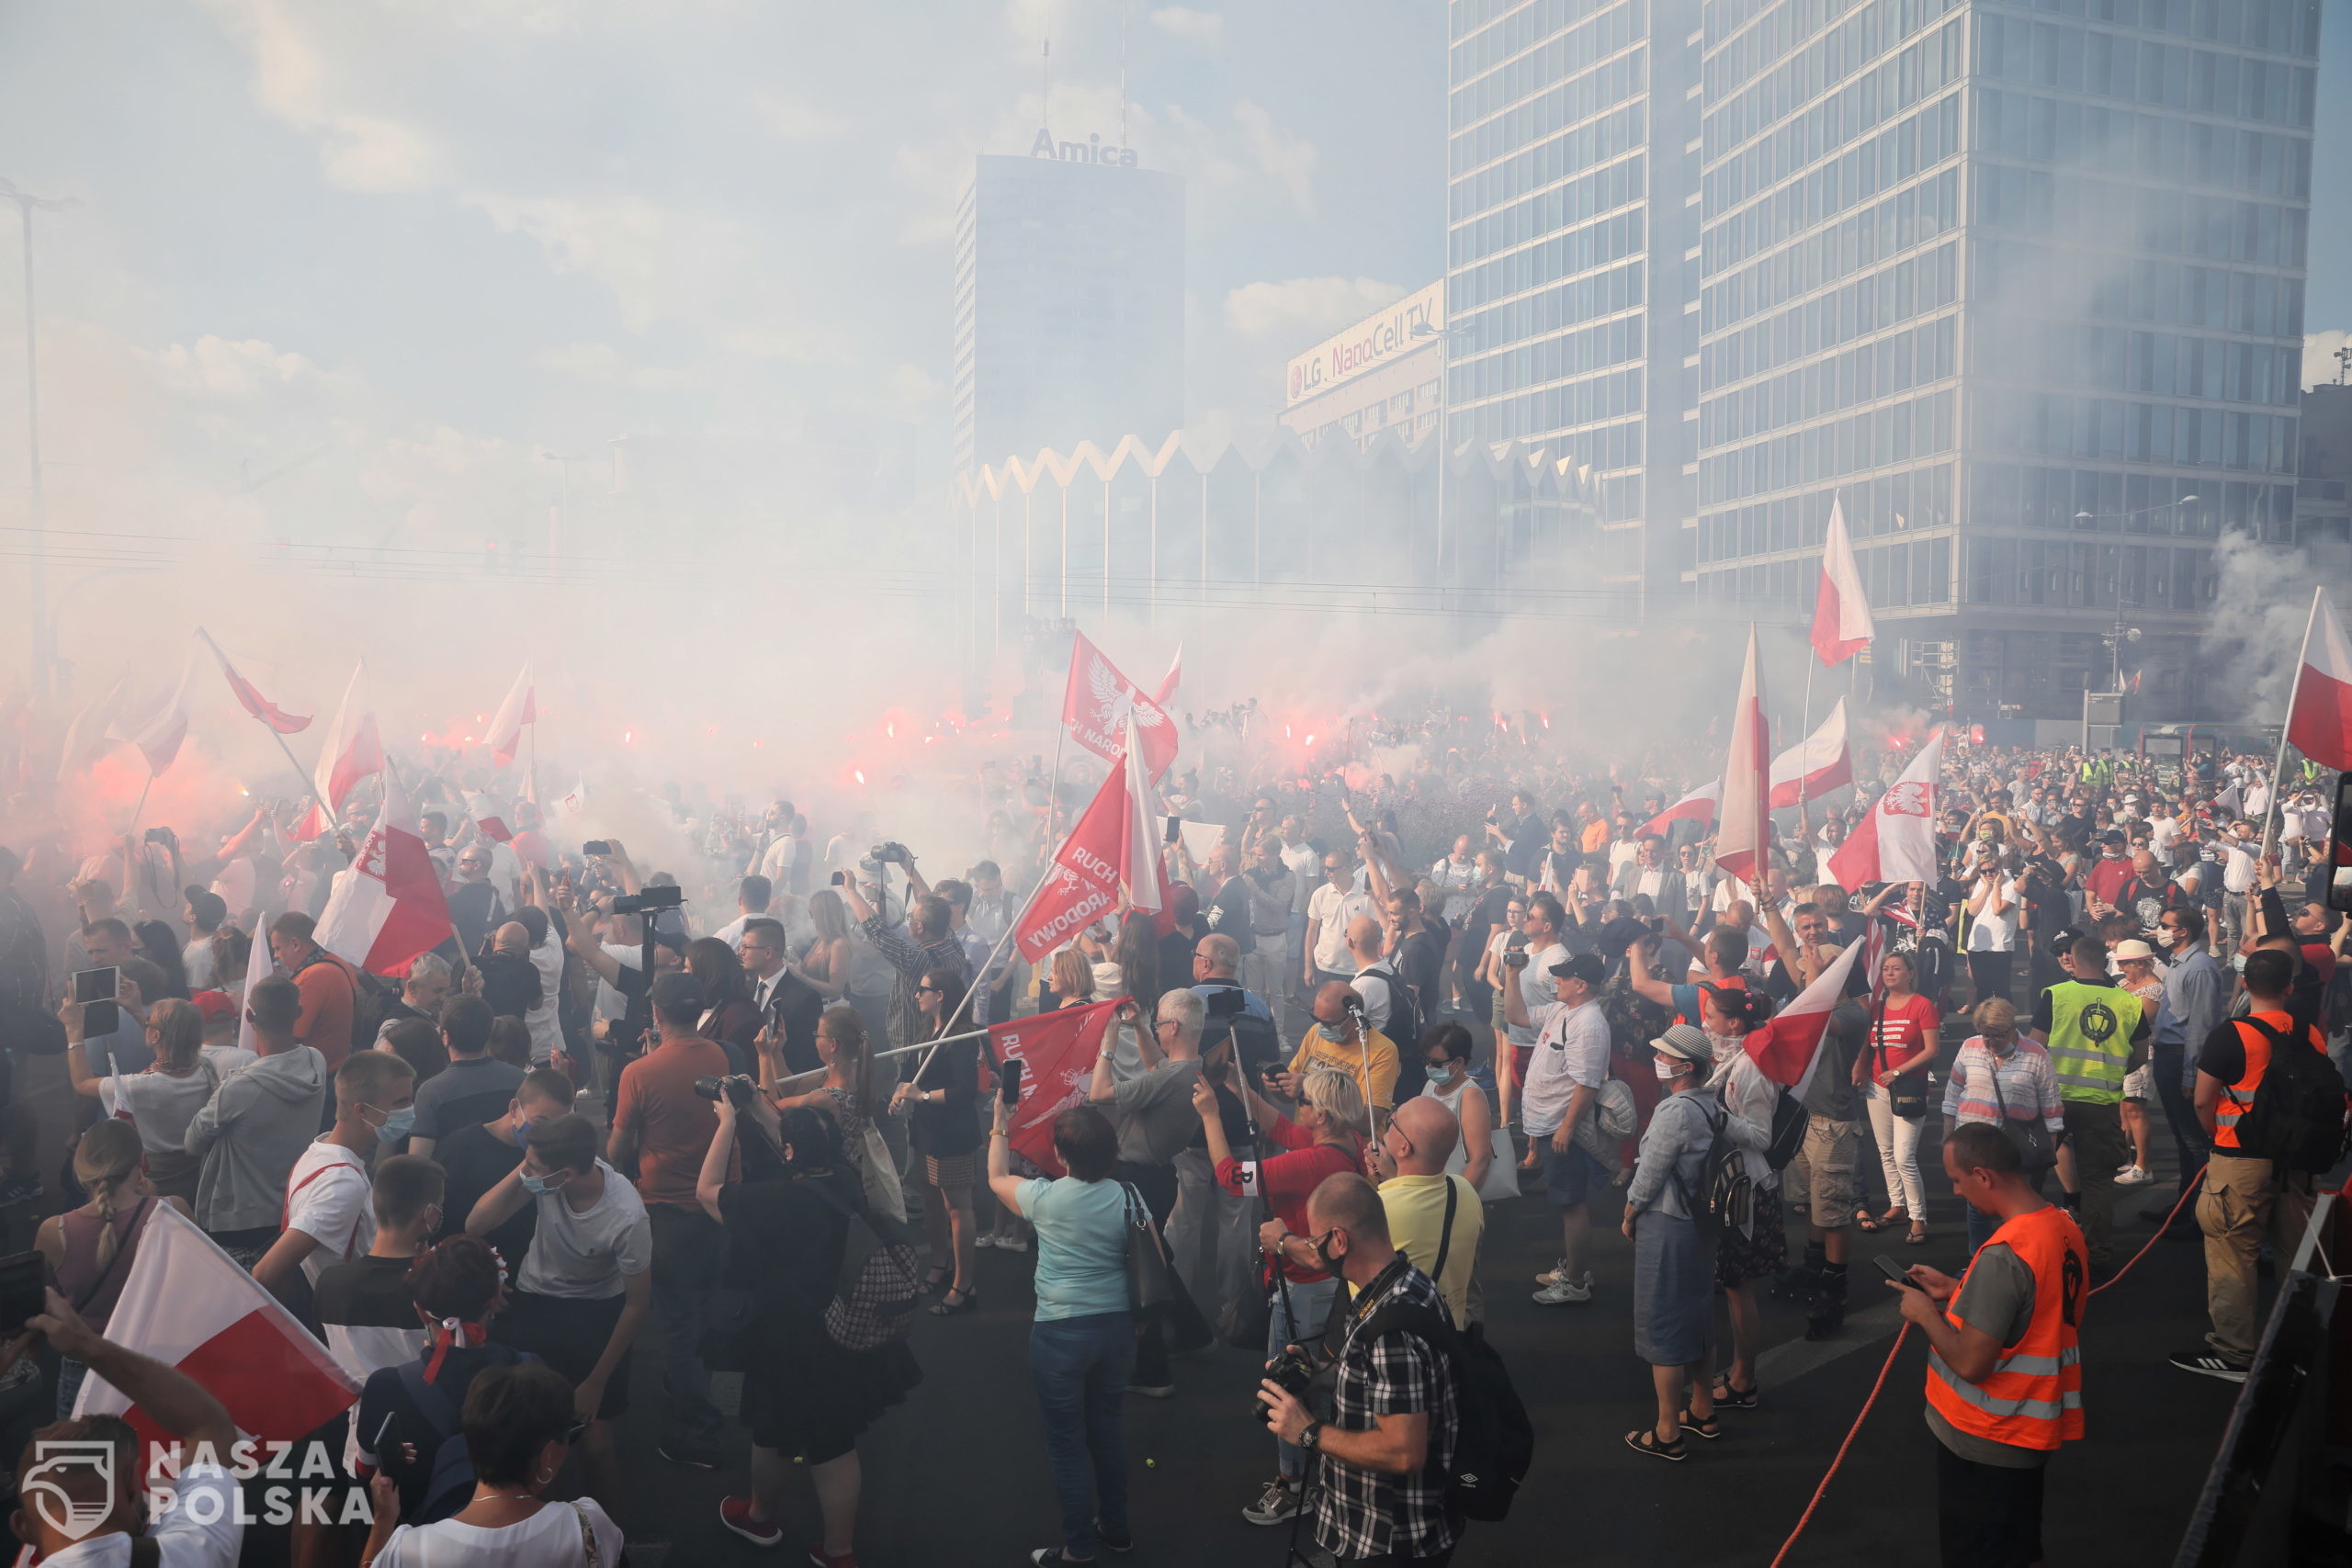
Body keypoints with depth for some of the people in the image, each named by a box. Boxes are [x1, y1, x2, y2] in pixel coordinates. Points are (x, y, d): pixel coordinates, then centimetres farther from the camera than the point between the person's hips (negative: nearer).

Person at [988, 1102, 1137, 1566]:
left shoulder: (1046, 1198, -15)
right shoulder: (1126, 1197, -8)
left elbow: (997, 1178, 5)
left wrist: (999, 1124, 15)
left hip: (1061, 1333, -4)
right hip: (1117, 1327, 4)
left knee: (1066, 1441, 10)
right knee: (1106, 1427, 22)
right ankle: (1115, 1528, 35)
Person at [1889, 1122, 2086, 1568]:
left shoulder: (2003, 1255, -29)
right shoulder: (2064, 1228, -1)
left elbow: (1970, 1364, -27)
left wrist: (1925, 1313, -11)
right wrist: (1954, 1291, 9)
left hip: (1983, 1446, -9)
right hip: (2032, 1432, 9)